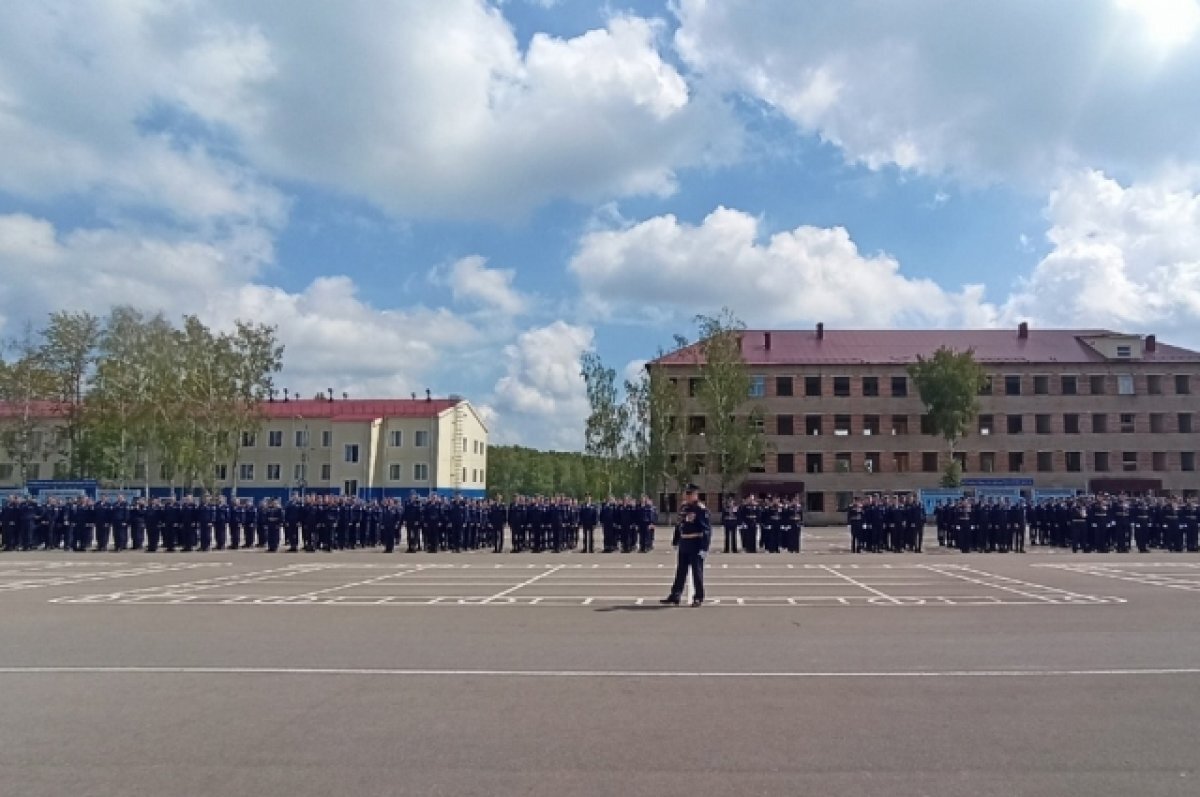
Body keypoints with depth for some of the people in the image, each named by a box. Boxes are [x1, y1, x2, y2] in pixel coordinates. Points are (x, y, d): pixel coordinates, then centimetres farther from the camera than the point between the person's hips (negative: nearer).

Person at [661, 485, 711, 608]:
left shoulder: (701, 509, -13)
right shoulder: (683, 508, 10)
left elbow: (707, 529, -15)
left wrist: (704, 548, -19)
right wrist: (677, 542, 17)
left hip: (696, 546, -7)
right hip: (683, 545, 7)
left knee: (697, 572, 2)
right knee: (680, 571, 12)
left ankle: (698, 597, 13)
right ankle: (675, 596, 19)